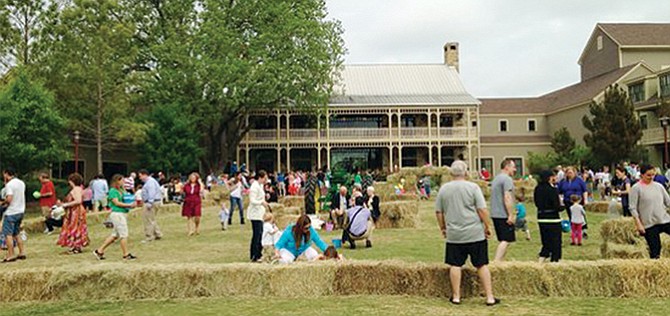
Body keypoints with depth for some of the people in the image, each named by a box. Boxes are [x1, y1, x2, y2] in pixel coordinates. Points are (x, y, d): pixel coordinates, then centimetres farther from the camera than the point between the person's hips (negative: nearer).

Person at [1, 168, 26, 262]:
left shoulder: (9, 184, -14)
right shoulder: (21, 183, 10)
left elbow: (9, 199, -23)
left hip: (11, 213, -8)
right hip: (20, 211, 8)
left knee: (8, 234, -2)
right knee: (16, 233, 17)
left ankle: (10, 255, -2)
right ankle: (22, 252, 15)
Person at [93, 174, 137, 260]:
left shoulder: (122, 190, 15)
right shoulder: (113, 191, -9)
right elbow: (117, 203, -16)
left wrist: (132, 203, -1)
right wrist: (129, 205, -19)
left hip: (123, 214, 9)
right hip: (117, 214, -9)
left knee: (115, 235, 14)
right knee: (124, 234, -4)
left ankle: (99, 251, 22)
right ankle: (126, 255, 4)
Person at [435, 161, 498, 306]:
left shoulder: (444, 189, 4)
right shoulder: (473, 187, -5)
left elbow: (438, 212, 9)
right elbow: (482, 210, -8)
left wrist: (442, 228, 20)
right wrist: (487, 226, 3)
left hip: (454, 235, 2)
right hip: (475, 234, -2)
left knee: (455, 265, 8)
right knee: (482, 265, 6)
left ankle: (456, 296, 13)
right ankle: (490, 297, 9)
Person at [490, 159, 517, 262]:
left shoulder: (496, 179, 19)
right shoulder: (507, 179, -10)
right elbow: (507, 198, -20)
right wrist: (511, 215, -20)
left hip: (495, 214, 9)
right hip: (504, 215, -9)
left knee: (503, 240, 14)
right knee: (506, 240, -8)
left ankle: (500, 261, 14)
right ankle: (496, 261, -14)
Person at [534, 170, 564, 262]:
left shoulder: (537, 189, 5)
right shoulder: (552, 189, -16)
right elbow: (557, 207, -17)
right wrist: (563, 207, 3)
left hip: (541, 219, 7)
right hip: (552, 219, -7)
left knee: (546, 243, 17)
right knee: (555, 243, 7)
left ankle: (540, 262, 12)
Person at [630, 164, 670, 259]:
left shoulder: (659, 186, 9)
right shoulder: (636, 188, -5)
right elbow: (633, 208, -7)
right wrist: (638, 223, -13)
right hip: (649, 224, -4)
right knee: (655, 251, -1)